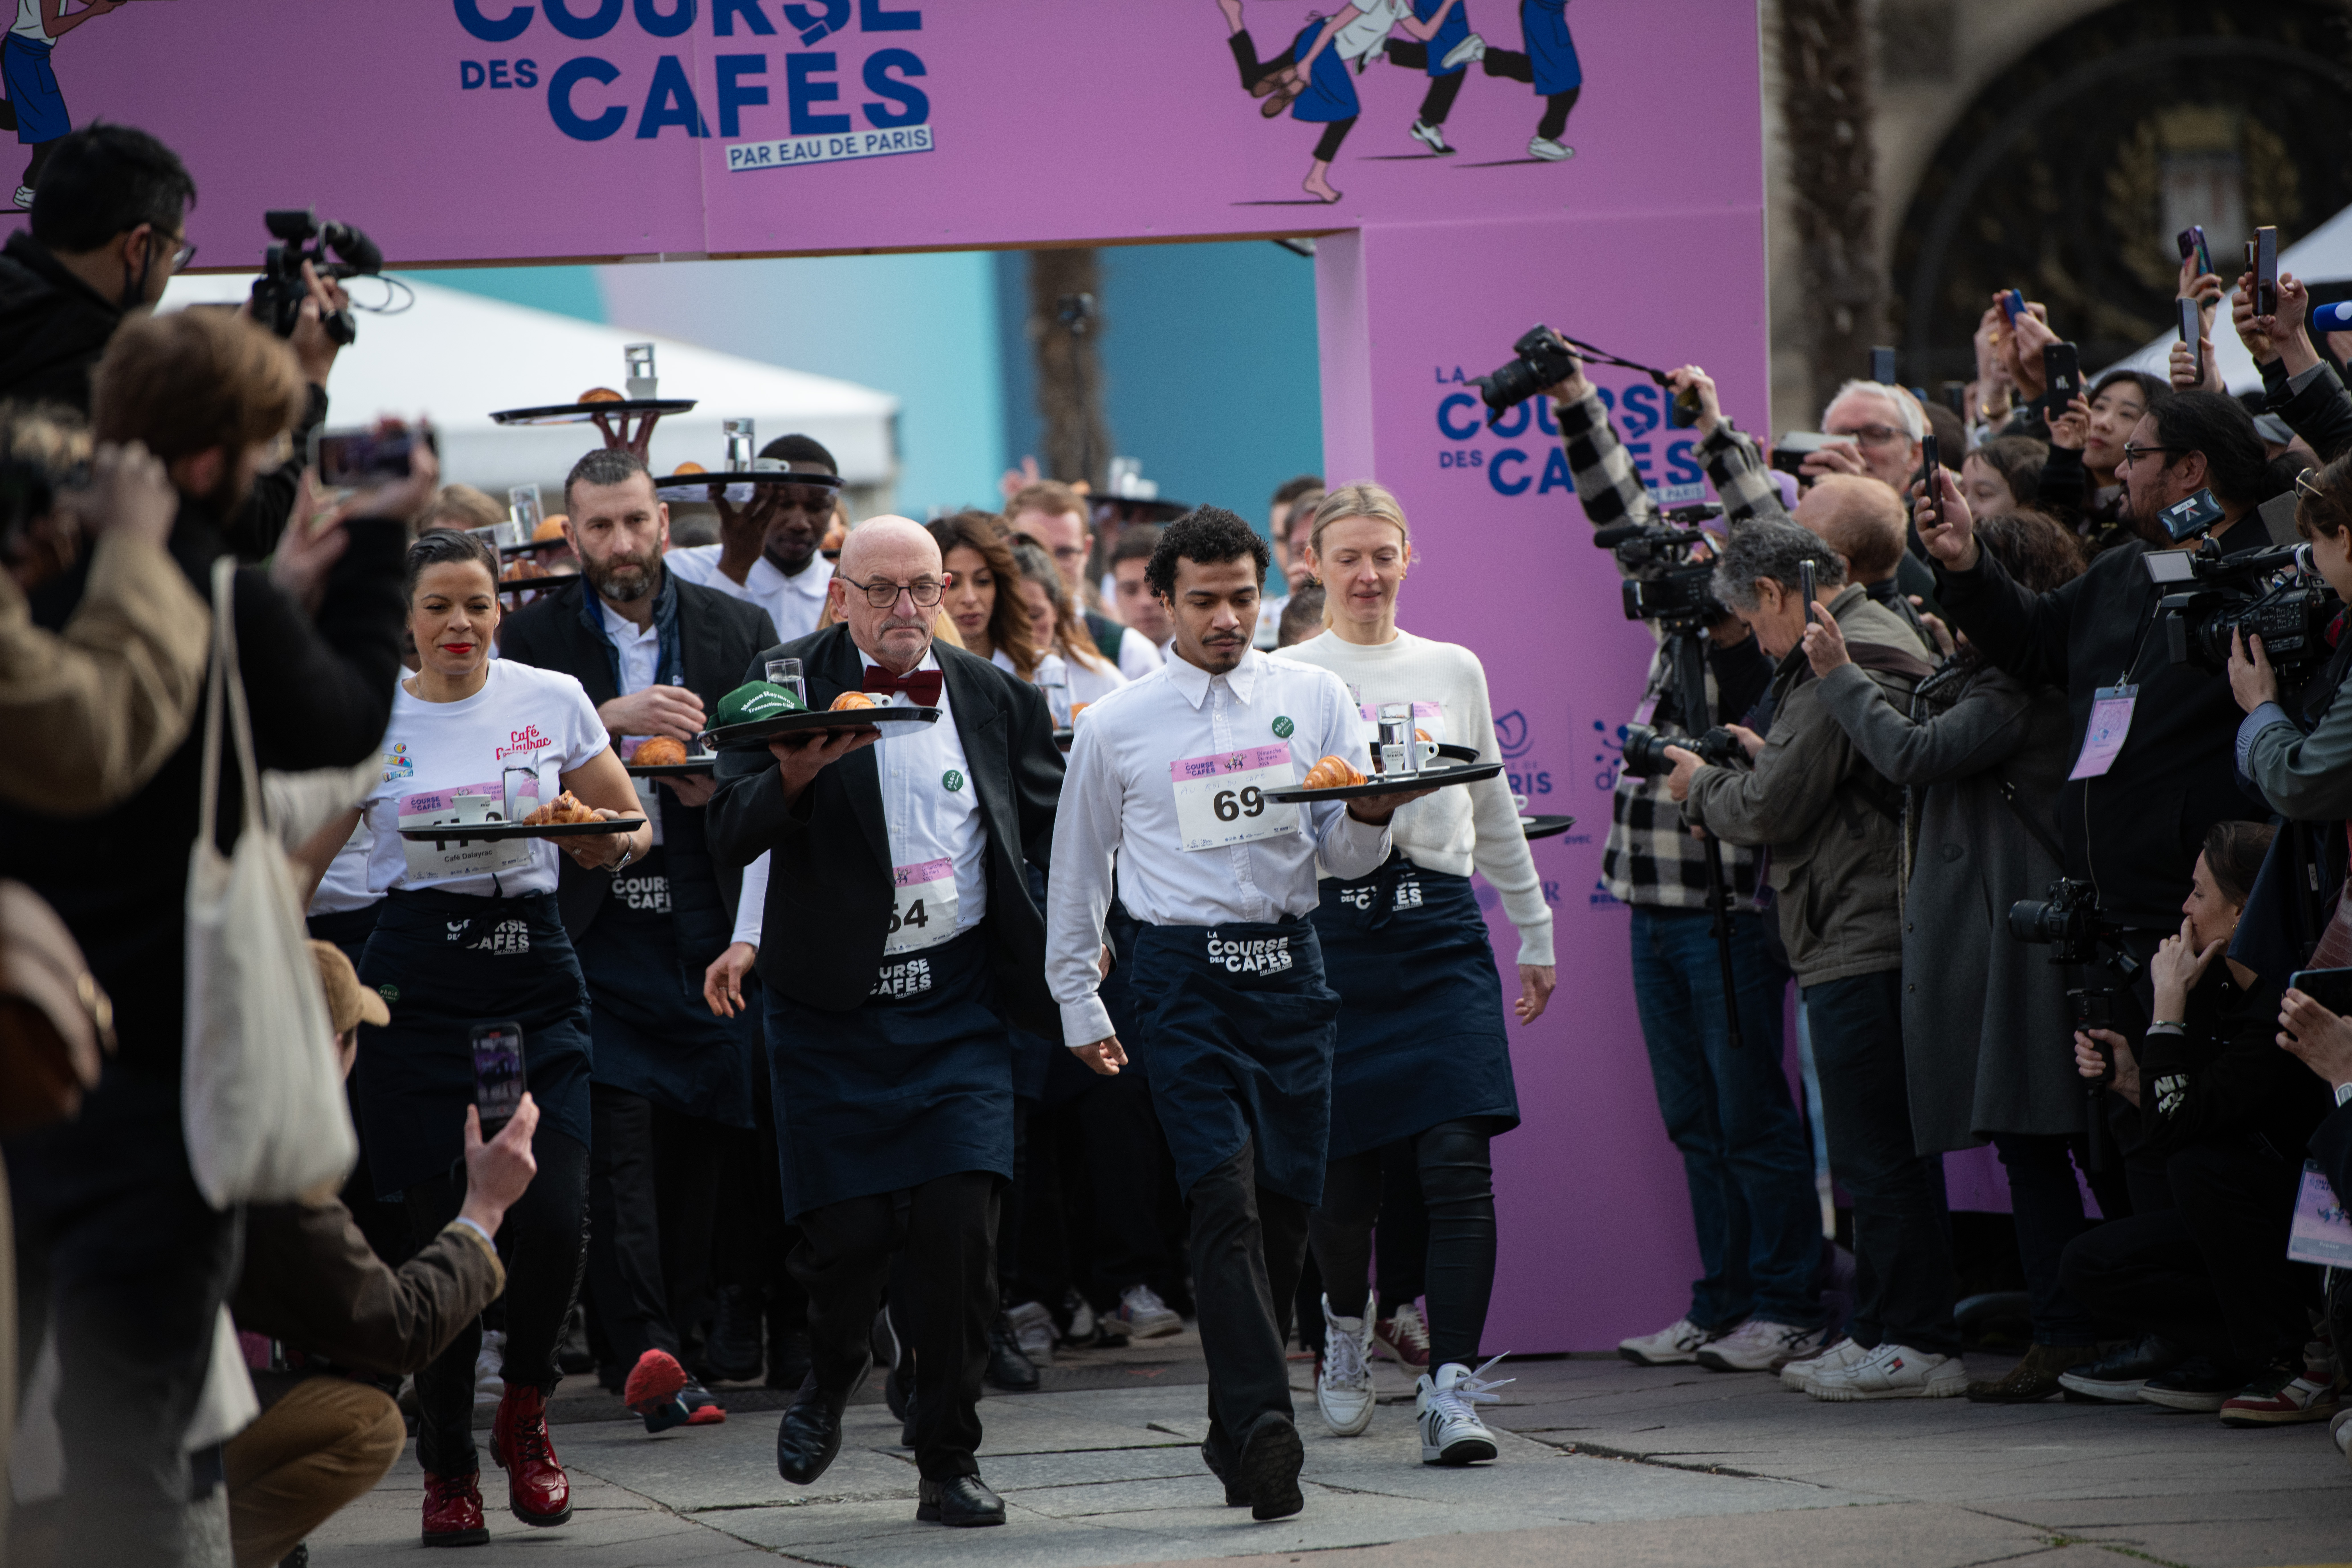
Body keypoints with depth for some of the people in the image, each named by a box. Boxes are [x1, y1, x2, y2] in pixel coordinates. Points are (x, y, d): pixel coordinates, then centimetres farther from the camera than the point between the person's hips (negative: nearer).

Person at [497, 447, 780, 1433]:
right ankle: (643, 1350, -23)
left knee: (698, 1132, 4)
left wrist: (721, 784, -9)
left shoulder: (736, 629, 10)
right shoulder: (532, 638, 3)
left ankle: (672, 1343, 12)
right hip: (593, 921, -3)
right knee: (617, 1130, -14)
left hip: (705, 920, 3)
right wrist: (611, 718, -19)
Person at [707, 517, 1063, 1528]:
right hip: (832, 1007, -1)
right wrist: (794, 776, -30)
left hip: (957, 1001, 1)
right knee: (845, 1231, -3)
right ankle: (831, 1378, 31)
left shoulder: (994, 699, 8)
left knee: (959, 1224, -10)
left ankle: (948, 1464, 3)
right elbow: (731, 837, -11)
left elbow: (1053, 838, 18)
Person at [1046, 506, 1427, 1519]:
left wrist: (1373, 815, -14)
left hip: (1290, 967, 3)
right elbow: (1077, 870, 15)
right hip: (1183, 972, -3)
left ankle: (1236, 1426, 19)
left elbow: (1348, 856, 9)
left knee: (1288, 1202, 4)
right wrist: (1079, 1005, 16)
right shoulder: (1115, 726, 4)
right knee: (1225, 1199, -16)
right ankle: (1262, 1429, -24)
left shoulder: (1313, 698, 9)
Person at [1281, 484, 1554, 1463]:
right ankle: (1348, 1321, 35)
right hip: (1330, 929, -2)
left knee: (1459, 1159, -13)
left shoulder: (1454, 670, 15)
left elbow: (1494, 813, 22)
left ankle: (1452, 1388, -15)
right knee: (1341, 1170, 3)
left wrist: (1536, 933, 23)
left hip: (1440, 926, 2)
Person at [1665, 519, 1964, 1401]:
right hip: (1869, 939, 11)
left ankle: (1916, 1343, -5)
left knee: (1877, 1152, -7)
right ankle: (1881, 1334, 18)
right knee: (1879, 1152, 14)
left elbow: (1774, 808, -16)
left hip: (1861, 942, -11)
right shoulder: (1882, 641, 17)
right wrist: (1766, 759, 19)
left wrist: (1701, 789, 2)